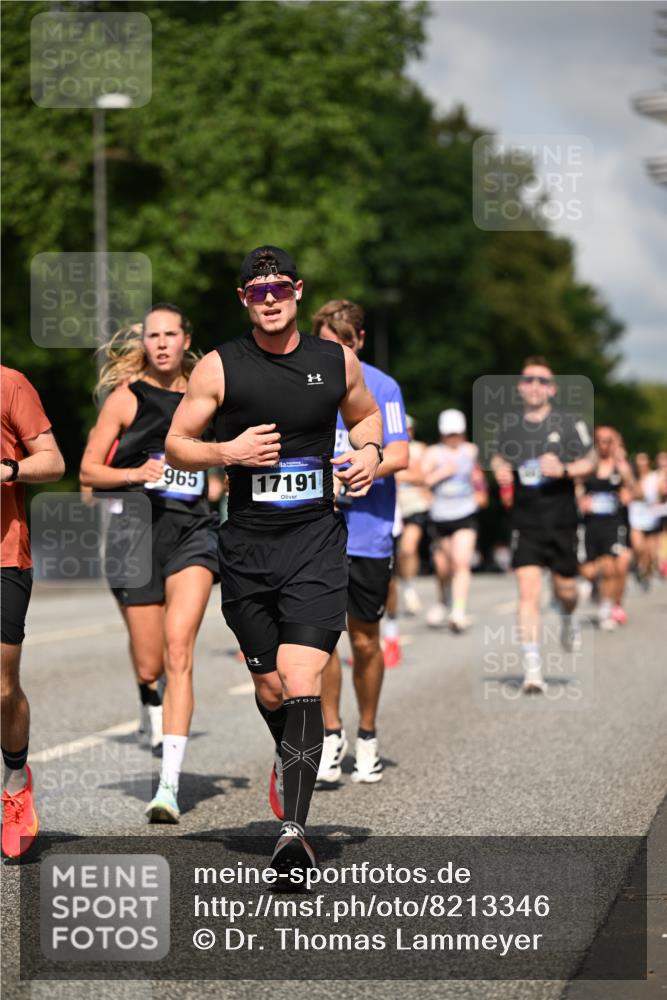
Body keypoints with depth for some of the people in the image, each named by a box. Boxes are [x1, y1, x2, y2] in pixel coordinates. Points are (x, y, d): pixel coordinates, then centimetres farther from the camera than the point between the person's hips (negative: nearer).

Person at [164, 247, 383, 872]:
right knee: (270, 690, 10)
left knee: (302, 681, -16)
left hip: (317, 540, -1)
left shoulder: (336, 361, 5)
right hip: (247, 544, 1)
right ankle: (289, 759, 44)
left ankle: (294, 827, -18)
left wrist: (370, 451, 4)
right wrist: (228, 452, -15)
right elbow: (174, 445, 3)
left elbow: (364, 413, 25)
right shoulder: (219, 367, -1)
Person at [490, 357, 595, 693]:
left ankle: (569, 619, 47)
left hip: (561, 518, 0)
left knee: (565, 587, 9)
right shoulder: (508, 423, 4)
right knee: (527, 589, -11)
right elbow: (499, 455, 20)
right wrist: (500, 470, -3)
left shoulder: (569, 423, -2)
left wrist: (565, 469, -16)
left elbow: (589, 461, 4)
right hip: (525, 520, 0)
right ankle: (532, 667, -11)